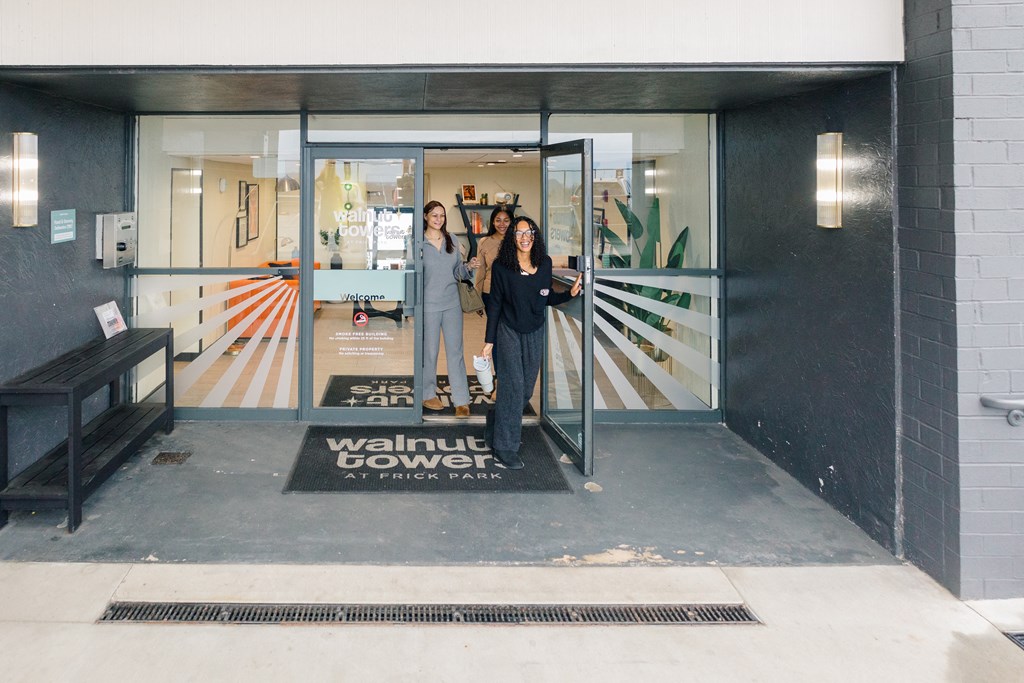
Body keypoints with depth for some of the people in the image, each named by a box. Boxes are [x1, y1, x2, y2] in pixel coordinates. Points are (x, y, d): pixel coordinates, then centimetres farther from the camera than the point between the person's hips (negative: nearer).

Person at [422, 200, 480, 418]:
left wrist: (469, 266, -7)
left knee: (455, 351, 3)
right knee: (429, 351, 8)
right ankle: (428, 394, 27)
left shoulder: (451, 240, 6)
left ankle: (461, 400, 7)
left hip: (452, 303, 4)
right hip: (429, 305, -3)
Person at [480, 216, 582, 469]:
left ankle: (496, 428, 35)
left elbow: (547, 298, 10)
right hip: (508, 332, -4)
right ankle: (505, 448, 3)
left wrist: (570, 293, -7)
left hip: (535, 333, 5)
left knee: (527, 388, 10)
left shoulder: (545, 263, -1)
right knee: (513, 386, -7)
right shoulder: (502, 266, -10)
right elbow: (494, 304, -6)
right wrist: (489, 341, -6)